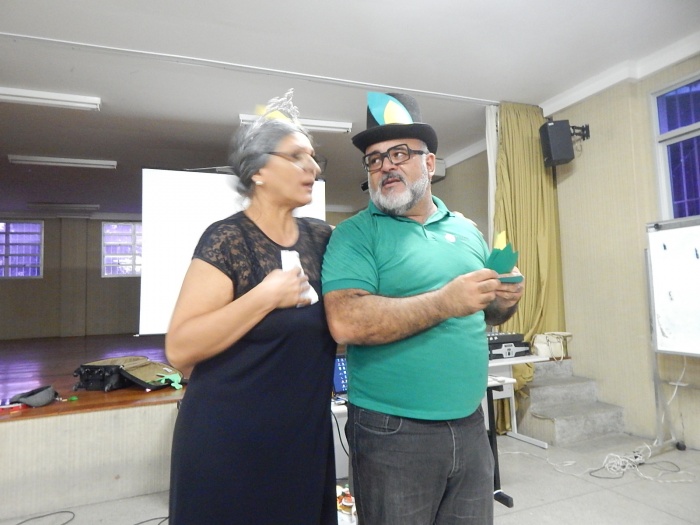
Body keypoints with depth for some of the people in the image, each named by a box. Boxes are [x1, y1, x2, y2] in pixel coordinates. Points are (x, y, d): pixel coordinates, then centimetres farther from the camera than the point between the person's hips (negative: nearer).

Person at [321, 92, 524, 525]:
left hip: (470, 425, 5)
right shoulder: (356, 234, -9)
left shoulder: (466, 230, 8)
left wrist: (504, 301, -5)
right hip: (392, 432, -5)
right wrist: (445, 302, -25)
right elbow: (346, 322, -25)